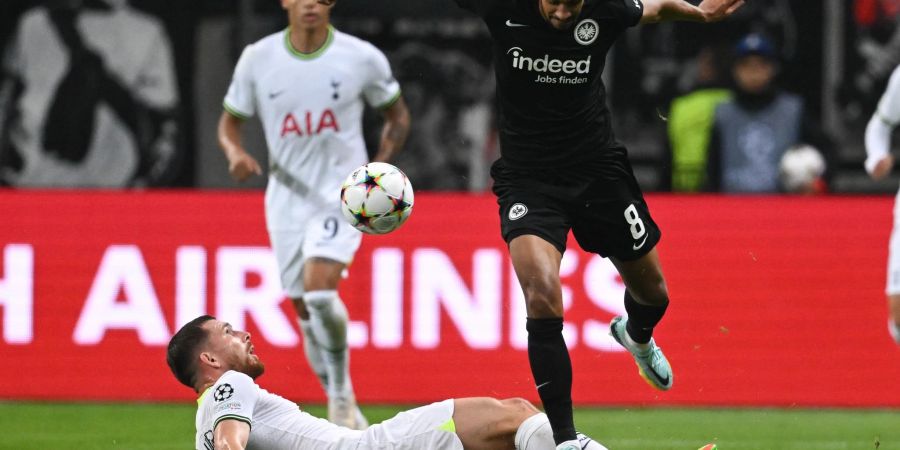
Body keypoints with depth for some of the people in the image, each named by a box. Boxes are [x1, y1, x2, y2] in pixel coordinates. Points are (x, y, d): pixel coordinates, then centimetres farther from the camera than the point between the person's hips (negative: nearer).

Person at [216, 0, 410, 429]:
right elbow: (229, 121, 9)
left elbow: (398, 116, 9)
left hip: (342, 196, -3)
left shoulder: (363, 58, -6)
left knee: (319, 289, -25)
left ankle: (342, 394, -6)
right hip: (287, 197, 3)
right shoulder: (257, 59, -2)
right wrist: (235, 152, -14)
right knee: (306, 311, 6)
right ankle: (343, 409, 22)